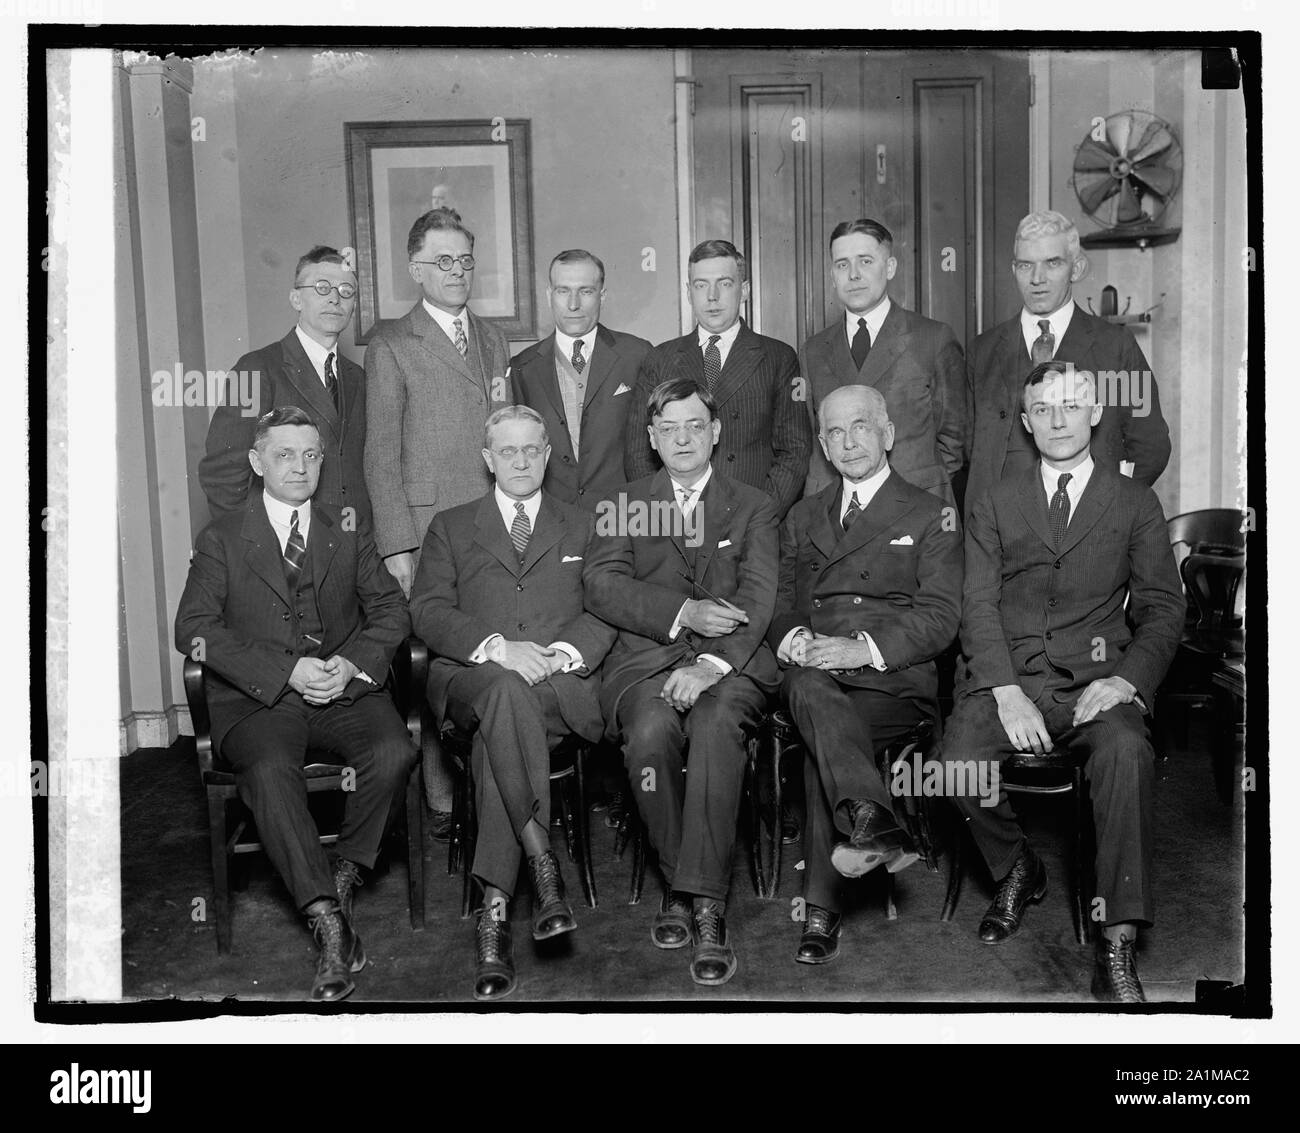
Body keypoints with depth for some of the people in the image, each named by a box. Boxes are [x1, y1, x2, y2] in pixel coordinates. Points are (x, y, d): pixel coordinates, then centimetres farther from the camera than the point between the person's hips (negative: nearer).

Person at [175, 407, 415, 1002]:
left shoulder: (349, 534, 17)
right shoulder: (220, 539, 8)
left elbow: (391, 611, 11)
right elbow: (194, 628, -4)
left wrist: (352, 664, -10)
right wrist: (286, 672, -16)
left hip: (344, 688, 2)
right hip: (256, 699, -2)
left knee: (394, 753, -27)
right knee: (270, 770, -33)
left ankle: (344, 875, -5)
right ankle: (329, 922, -27)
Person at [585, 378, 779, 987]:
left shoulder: (753, 507, 17)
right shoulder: (626, 505, 19)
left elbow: (757, 599, 1)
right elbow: (601, 586, 1)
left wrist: (711, 664, -17)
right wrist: (683, 612, -14)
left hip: (729, 661, 0)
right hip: (645, 657, 1)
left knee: (717, 724, -34)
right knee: (651, 731, -31)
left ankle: (705, 903, -30)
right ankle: (678, 881, -12)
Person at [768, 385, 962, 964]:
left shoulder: (930, 516, 12)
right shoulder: (803, 517, 26)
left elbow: (940, 616, -1)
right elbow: (779, 603, 19)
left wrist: (865, 648, -19)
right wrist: (792, 638, -8)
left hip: (896, 680, -2)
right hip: (813, 670, 2)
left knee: (821, 742, -33)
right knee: (810, 688, -36)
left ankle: (821, 906, -33)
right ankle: (874, 825, -50)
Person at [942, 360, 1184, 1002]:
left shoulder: (1136, 504, 15)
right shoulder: (995, 505, 16)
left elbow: (1162, 609, 8)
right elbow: (978, 605, 5)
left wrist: (1127, 680, -12)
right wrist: (1006, 692, -12)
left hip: (1095, 678, -1)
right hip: (1005, 676, 1)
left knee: (1127, 751, -33)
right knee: (958, 766, -27)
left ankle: (1116, 947, -25)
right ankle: (1016, 869, 7)